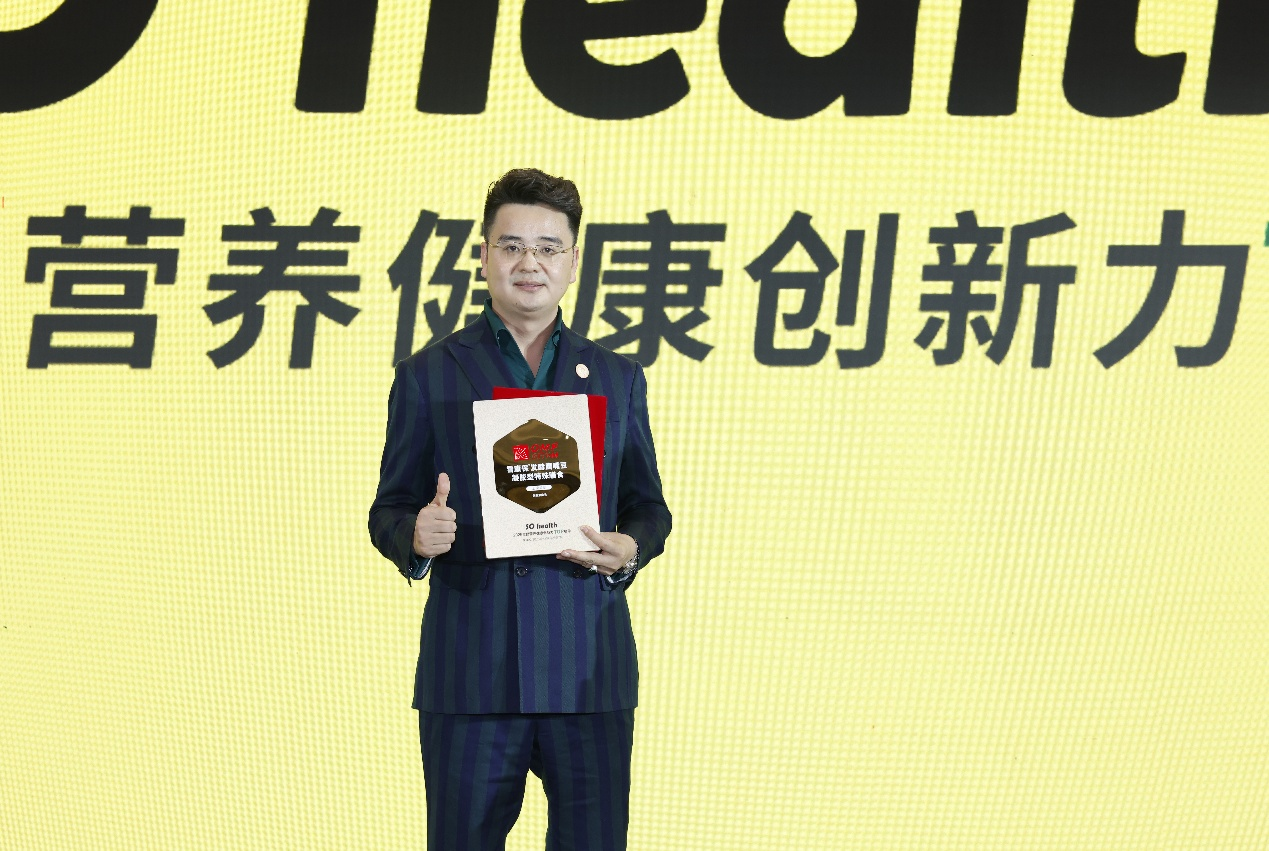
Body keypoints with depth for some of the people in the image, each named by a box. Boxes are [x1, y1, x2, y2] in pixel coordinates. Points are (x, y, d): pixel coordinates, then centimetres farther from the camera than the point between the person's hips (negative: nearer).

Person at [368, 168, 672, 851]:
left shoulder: (618, 379, 13)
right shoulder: (427, 376, 7)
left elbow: (649, 507, 14)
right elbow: (388, 511, 6)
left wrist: (629, 549, -8)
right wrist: (416, 535, -17)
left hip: (589, 672, 2)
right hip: (468, 673, -1)